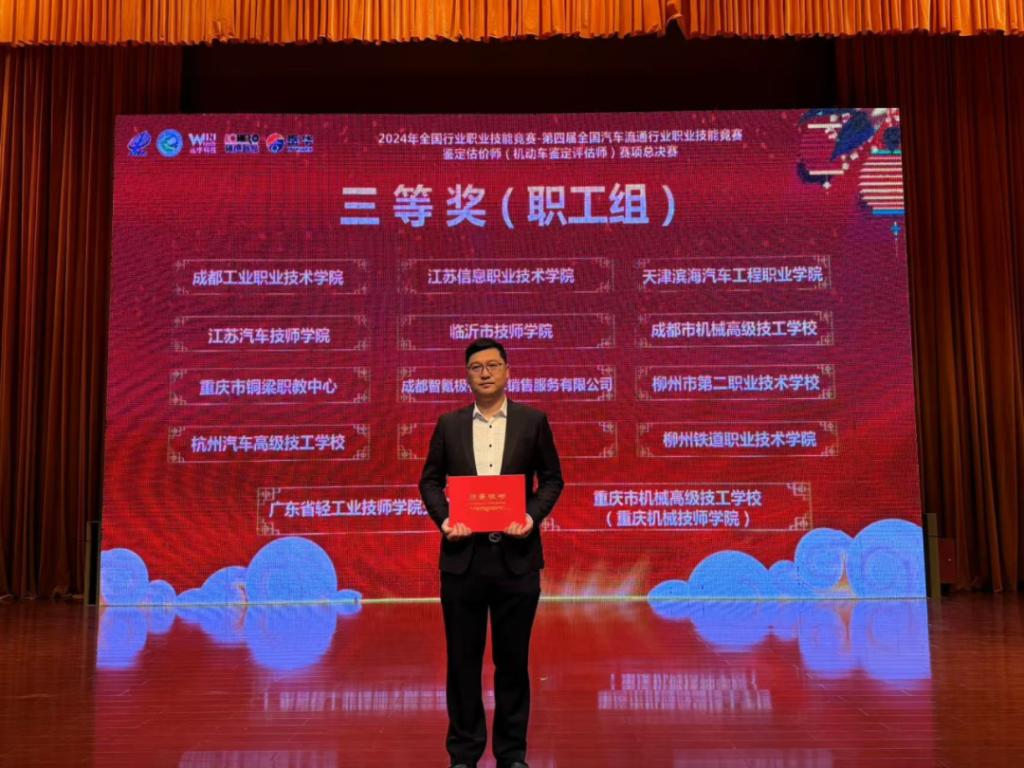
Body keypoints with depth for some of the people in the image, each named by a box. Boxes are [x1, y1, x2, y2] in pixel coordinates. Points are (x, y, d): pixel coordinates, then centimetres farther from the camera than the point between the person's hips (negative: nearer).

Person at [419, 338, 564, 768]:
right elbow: (430, 480, 9)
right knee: (463, 659, 9)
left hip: (516, 557, -1)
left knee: (513, 659, 9)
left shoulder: (533, 421, 2)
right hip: (463, 557, 1)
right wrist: (443, 518, -8)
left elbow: (551, 478, 5)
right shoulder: (449, 425, 6)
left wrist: (533, 515, -12)